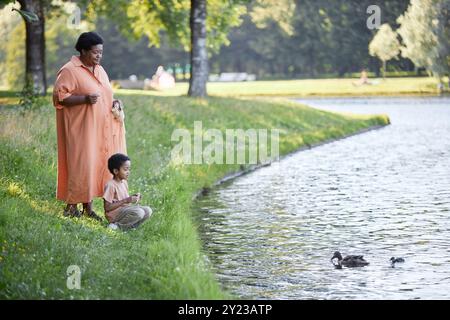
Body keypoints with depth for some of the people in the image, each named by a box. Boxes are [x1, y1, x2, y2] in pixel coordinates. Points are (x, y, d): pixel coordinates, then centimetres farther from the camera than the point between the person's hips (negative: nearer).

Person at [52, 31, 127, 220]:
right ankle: (71, 206, 2)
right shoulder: (69, 71, -9)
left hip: (98, 130, 7)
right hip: (80, 129, -7)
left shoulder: (100, 71, 15)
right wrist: (85, 99, -25)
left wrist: (113, 102, 5)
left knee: (95, 164, 6)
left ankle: (88, 207, 12)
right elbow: (59, 97, -15)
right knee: (80, 165, -7)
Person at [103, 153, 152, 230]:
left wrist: (133, 198, -2)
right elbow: (107, 208, -20)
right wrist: (125, 201, -22)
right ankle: (118, 225, -12)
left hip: (125, 209, 9)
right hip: (114, 214, -8)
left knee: (148, 210, -8)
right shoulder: (110, 185, -17)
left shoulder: (124, 182, 9)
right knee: (139, 212, -28)